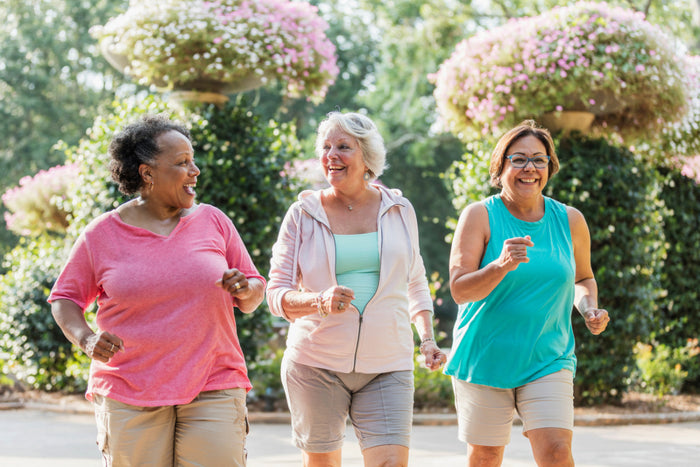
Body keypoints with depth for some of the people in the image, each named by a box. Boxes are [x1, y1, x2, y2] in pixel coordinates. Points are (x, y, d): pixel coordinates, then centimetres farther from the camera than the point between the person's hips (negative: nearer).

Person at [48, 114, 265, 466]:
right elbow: (64, 299, 10)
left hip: (212, 391, 1)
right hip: (128, 395, -1)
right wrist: (86, 338, -9)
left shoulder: (212, 221, 8)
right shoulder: (102, 235, 3)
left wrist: (245, 290, -9)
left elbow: (254, 294, 14)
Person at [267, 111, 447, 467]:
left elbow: (415, 281, 22)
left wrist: (427, 337, 10)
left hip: (387, 367, 1)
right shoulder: (302, 215, 1)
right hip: (315, 365, 0)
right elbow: (276, 294, -3)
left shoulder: (399, 211, 7)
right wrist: (320, 301, -23)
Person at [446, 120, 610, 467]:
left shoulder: (570, 220, 5)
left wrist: (589, 309, 1)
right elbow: (459, 290, -14)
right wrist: (501, 266, -31)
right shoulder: (480, 216, -6)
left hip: (548, 361, 2)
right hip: (485, 357, -1)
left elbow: (583, 278, 22)